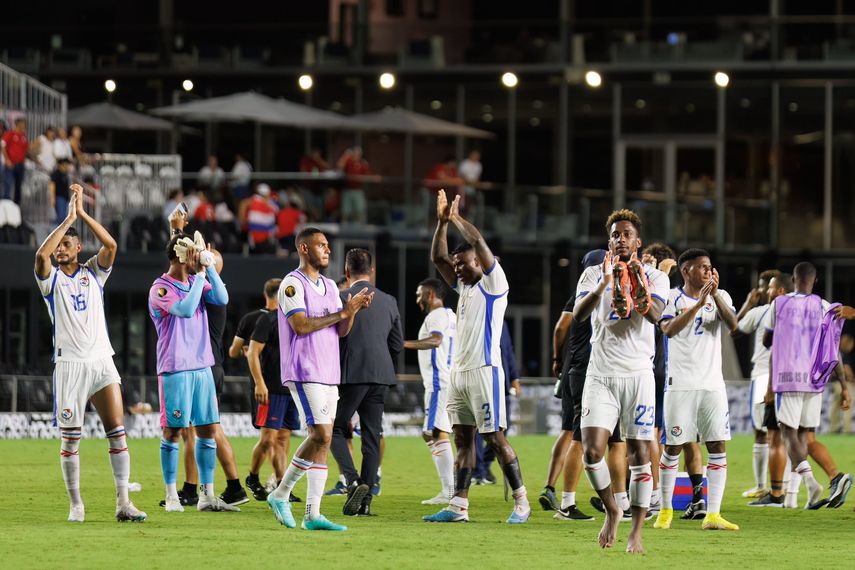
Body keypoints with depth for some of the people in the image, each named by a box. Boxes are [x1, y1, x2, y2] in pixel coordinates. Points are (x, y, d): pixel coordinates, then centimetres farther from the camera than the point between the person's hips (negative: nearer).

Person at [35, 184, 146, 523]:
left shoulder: (94, 273, 11)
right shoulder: (51, 278, 5)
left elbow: (111, 245, -5)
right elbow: (41, 254, -16)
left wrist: (81, 212, -6)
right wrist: (68, 219, -11)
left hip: (102, 361, 2)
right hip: (69, 364, -2)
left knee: (117, 432, -6)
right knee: (70, 439, 0)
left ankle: (123, 503, -5)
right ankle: (75, 505, 9)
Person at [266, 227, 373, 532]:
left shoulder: (330, 286, 18)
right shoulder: (292, 284, -8)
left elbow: (341, 331, 17)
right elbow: (301, 325, -17)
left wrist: (352, 311, -3)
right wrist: (342, 313, -13)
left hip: (328, 373, 8)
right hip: (304, 372, -8)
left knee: (322, 440, 2)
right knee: (321, 435, -16)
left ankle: (312, 514, 1)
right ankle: (281, 494, -3)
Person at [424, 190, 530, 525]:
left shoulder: (492, 283, -5)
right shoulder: (463, 286, 17)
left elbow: (478, 242, -15)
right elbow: (438, 258, 17)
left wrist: (457, 218, -4)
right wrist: (443, 222, 8)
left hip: (484, 371, -8)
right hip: (459, 371, 8)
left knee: (495, 437, -7)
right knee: (463, 438, 5)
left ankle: (521, 502, -2)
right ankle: (458, 506, 3)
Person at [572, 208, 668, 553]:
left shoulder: (654, 277, 5)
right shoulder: (593, 275, 7)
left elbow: (655, 315, -14)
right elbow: (578, 314, -10)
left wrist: (637, 289, -31)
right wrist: (604, 284, -25)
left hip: (638, 375, -1)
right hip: (600, 376, 1)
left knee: (639, 455, -4)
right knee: (592, 451, -12)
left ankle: (636, 533, 3)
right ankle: (611, 511, 12)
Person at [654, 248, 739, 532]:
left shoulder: (720, 296, 8)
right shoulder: (671, 298, -1)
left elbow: (733, 325, -10)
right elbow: (669, 329, -19)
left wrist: (715, 295, -20)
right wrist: (699, 303, -24)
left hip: (712, 383, 3)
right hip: (680, 383, -3)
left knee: (718, 446, -4)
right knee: (673, 447, 2)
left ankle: (713, 514, -4)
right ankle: (666, 511, 16)